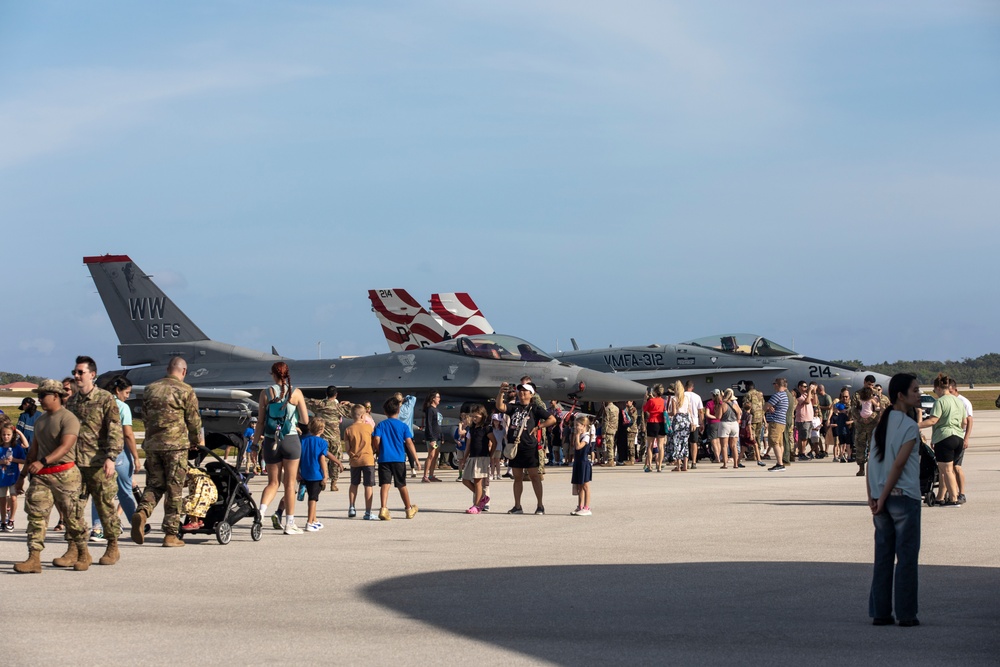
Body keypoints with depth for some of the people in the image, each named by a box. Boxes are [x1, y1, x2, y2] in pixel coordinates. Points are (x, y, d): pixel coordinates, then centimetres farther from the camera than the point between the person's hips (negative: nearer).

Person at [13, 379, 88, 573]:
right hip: (41, 476, 7)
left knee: (72, 516, 3)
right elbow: (33, 450, 23)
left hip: (64, 475, -7)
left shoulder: (68, 419, -10)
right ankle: (34, 559, -12)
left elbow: (65, 446, -24)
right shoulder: (40, 420, 17)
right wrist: (22, 475, 21)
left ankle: (83, 555, 20)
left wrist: (43, 462, -36)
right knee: (36, 514, -7)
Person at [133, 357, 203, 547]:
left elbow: (145, 417, 16)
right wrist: (198, 440, 18)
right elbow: (193, 419, 1)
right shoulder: (185, 390, -3)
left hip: (151, 444, 4)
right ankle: (171, 534, 3)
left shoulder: (150, 389, 11)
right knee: (174, 489, 2)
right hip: (176, 445, -4)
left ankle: (142, 512, -16)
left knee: (154, 484, 14)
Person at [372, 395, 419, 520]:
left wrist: (380, 451, 9)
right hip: (399, 459, 0)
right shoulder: (403, 426, 2)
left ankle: (383, 509, -24)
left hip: (384, 459, 0)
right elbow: (409, 442, -3)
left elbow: (376, 440, -7)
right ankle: (409, 509, 26)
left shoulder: (381, 425, 3)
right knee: (402, 485, 13)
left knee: (384, 484, -6)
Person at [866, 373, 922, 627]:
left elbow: (870, 463, 8)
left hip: (881, 497, 7)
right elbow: (899, 464, -15)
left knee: (883, 556, 10)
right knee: (906, 556, 0)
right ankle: (906, 614, 2)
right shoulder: (909, 426, -10)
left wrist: (873, 498, 8)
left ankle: (880, 612, 11)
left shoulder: (881, 423, 11)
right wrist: (883, 498, -11)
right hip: (904, 496, -7)